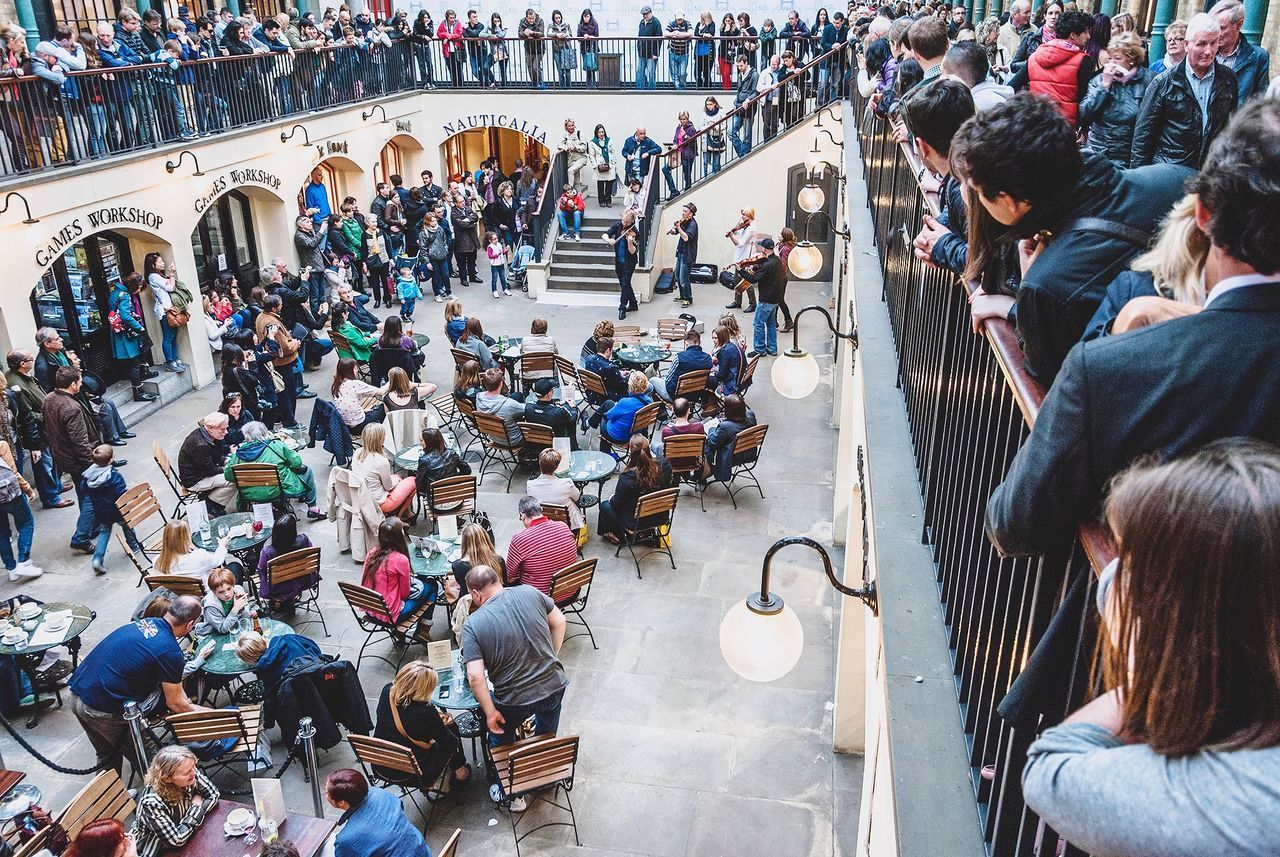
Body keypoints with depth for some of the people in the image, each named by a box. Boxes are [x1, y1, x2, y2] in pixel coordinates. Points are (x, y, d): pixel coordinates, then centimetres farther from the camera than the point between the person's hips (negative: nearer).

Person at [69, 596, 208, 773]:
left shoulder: (144, 622, 7)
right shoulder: (170, 652, -17)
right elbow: (174, 703, -2)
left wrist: (186, 702, 26)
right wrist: (197, 710, 16)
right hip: (103, 711, -8)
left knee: (107, 755, 25)